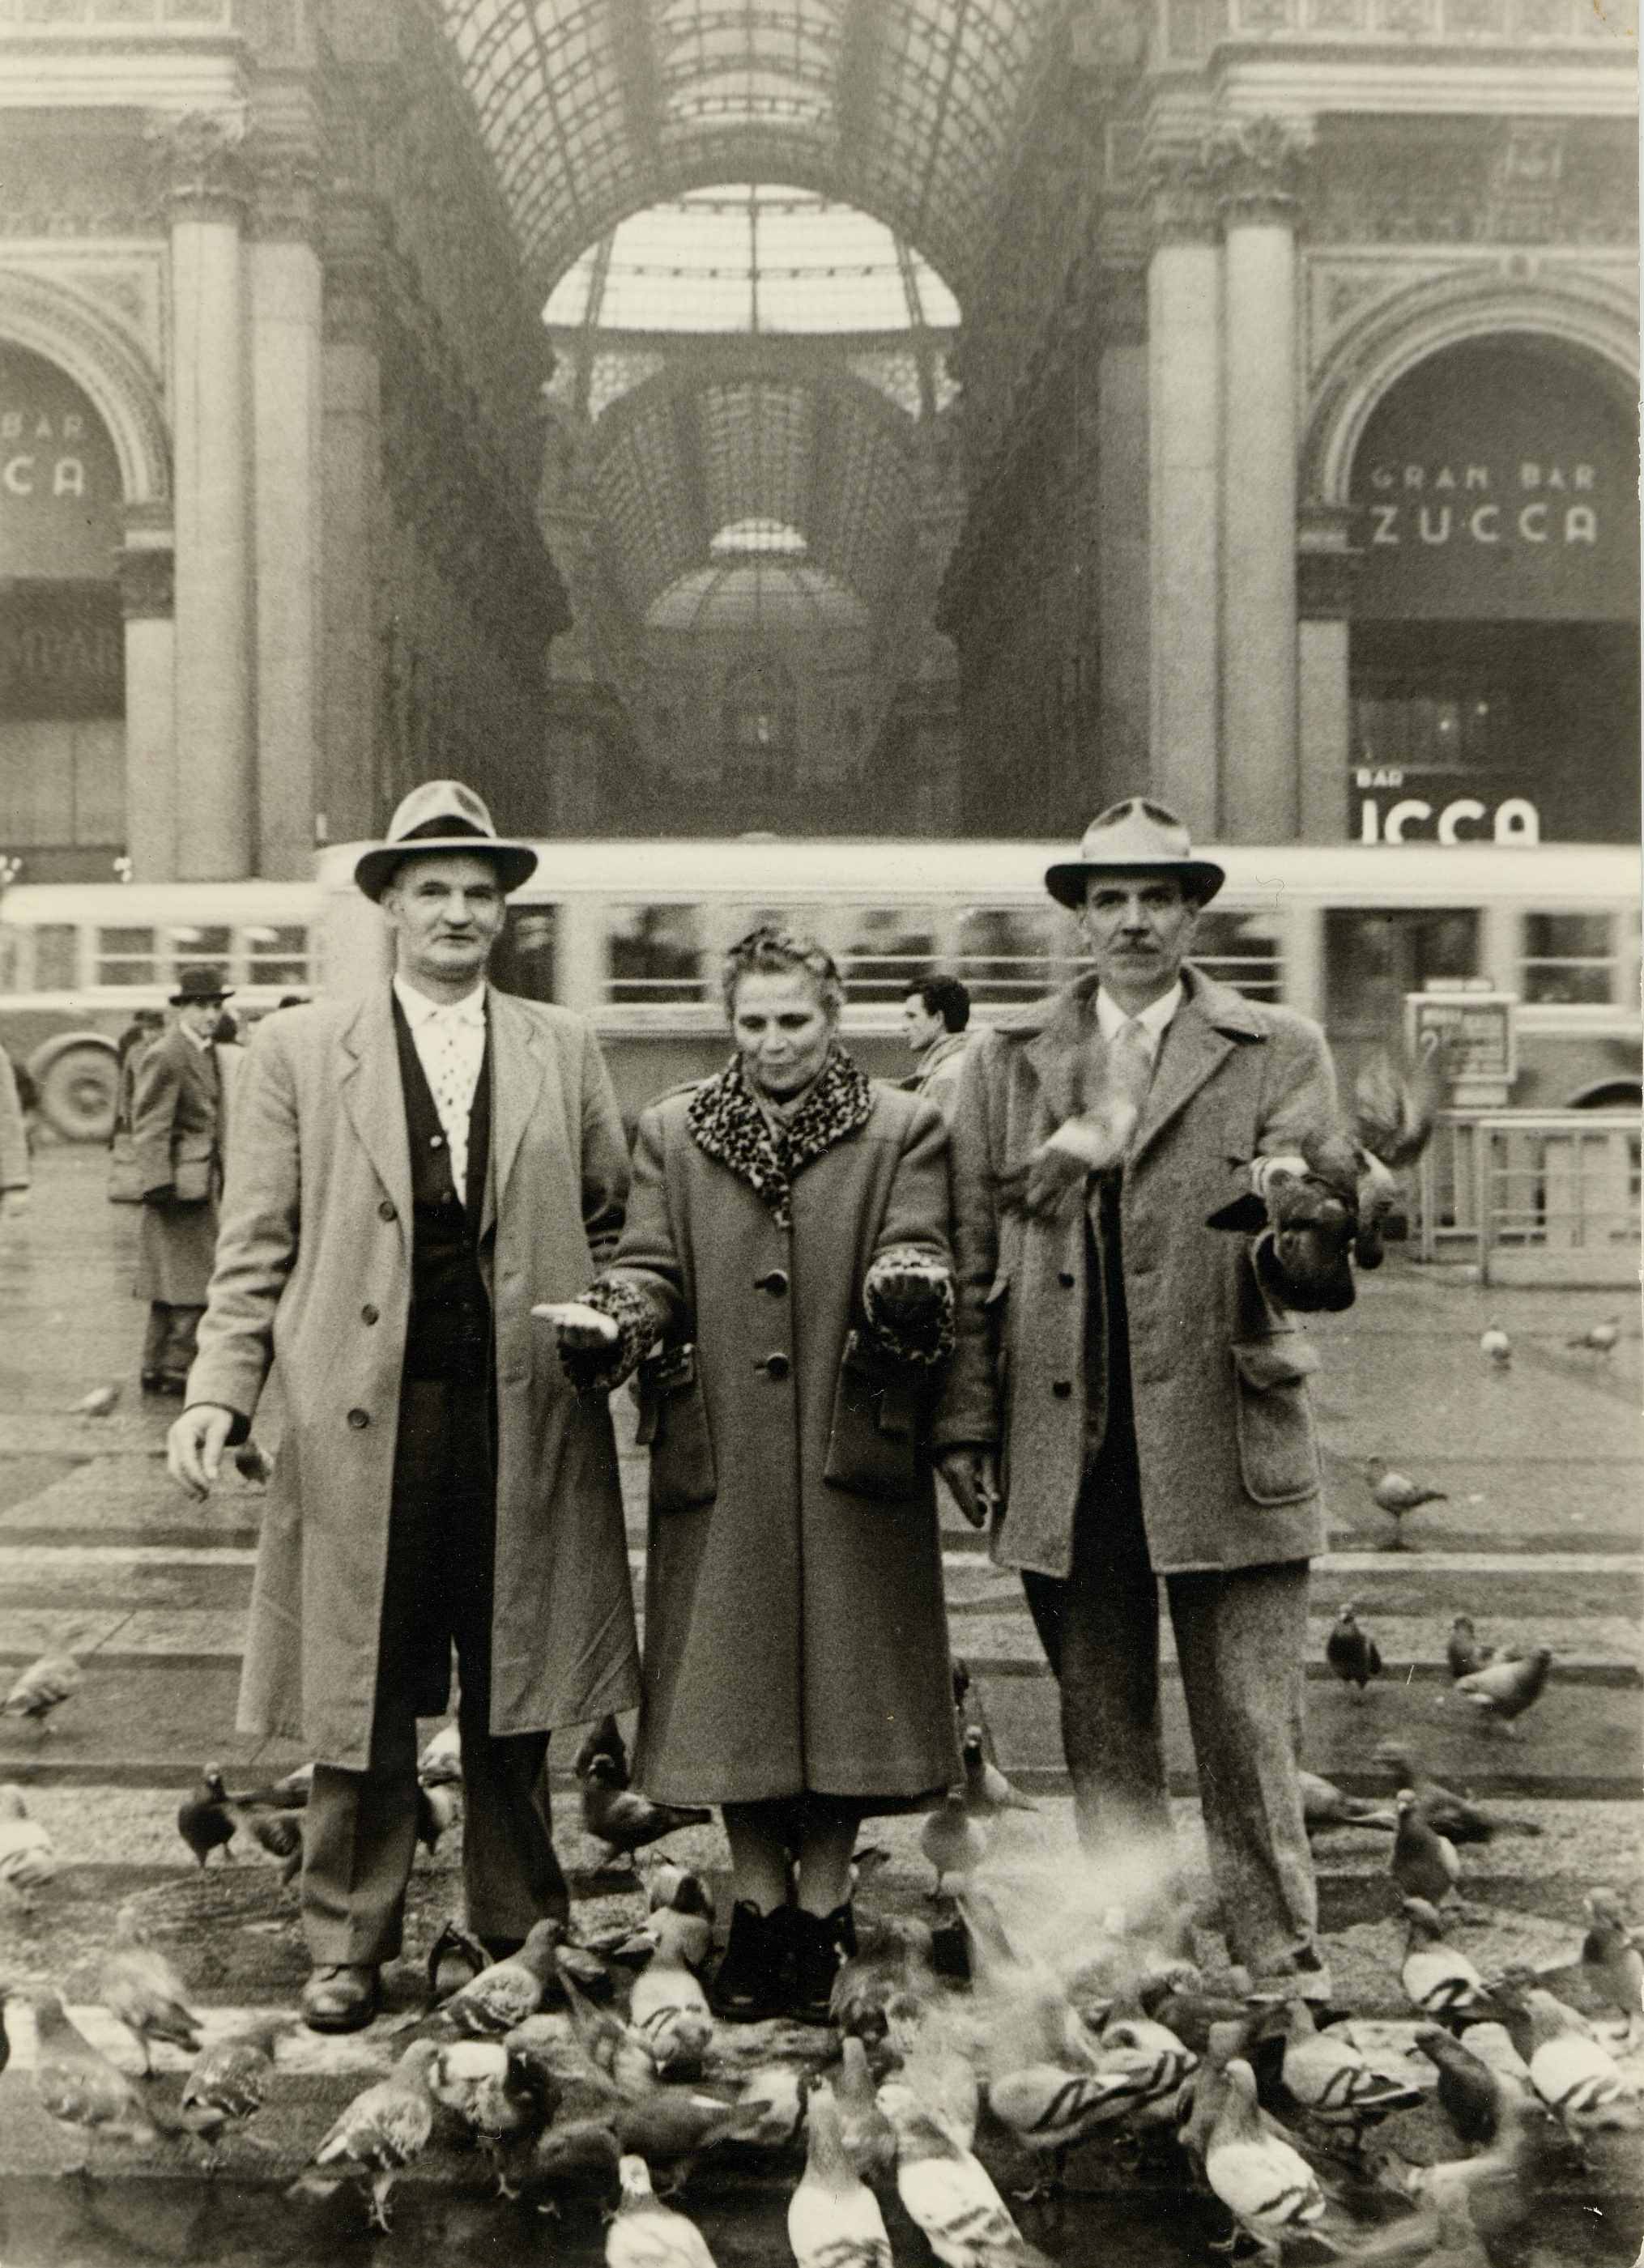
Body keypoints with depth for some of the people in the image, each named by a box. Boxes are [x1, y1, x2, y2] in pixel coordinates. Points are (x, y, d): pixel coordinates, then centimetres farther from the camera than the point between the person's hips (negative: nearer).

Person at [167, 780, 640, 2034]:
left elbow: (618, 1217, 16)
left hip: (528, 1422, 2)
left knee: (515, 1695, 10)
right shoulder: (299, 1049, 5)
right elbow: (257, 1246, 3)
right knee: (362, 1697, 5)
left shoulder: (563, 1049, 11)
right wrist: (219, 1392, -5)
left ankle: (522, 1933, 25)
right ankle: (349, 1945, 19)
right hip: (364, 1423, -1)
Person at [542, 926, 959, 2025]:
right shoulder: (672, 1132, 12)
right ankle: (758, 1910, 21)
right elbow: (651, 1268, 5)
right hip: (718, 1463, 2)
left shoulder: (904, 1130, 5)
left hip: (851, 1458, -1)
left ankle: (821, 1910, 19)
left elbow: (917, 1256, -6)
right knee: (733, 1690, 6)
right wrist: (610, 1326, -17)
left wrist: (908, 1292, -30)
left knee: (842, 1680, 3)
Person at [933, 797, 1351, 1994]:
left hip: (1226, 1447, -2)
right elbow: (970, 1256, 11)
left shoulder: (1281, 1053, 6)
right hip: (1065, 1457, 2)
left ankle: (1284, 1967, 15)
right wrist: (967, 1423, 4)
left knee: (1252, 1737, 1)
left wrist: (1299, 1246, -27)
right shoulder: (1006, 1060, 11)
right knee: (1102, 1739, 11)